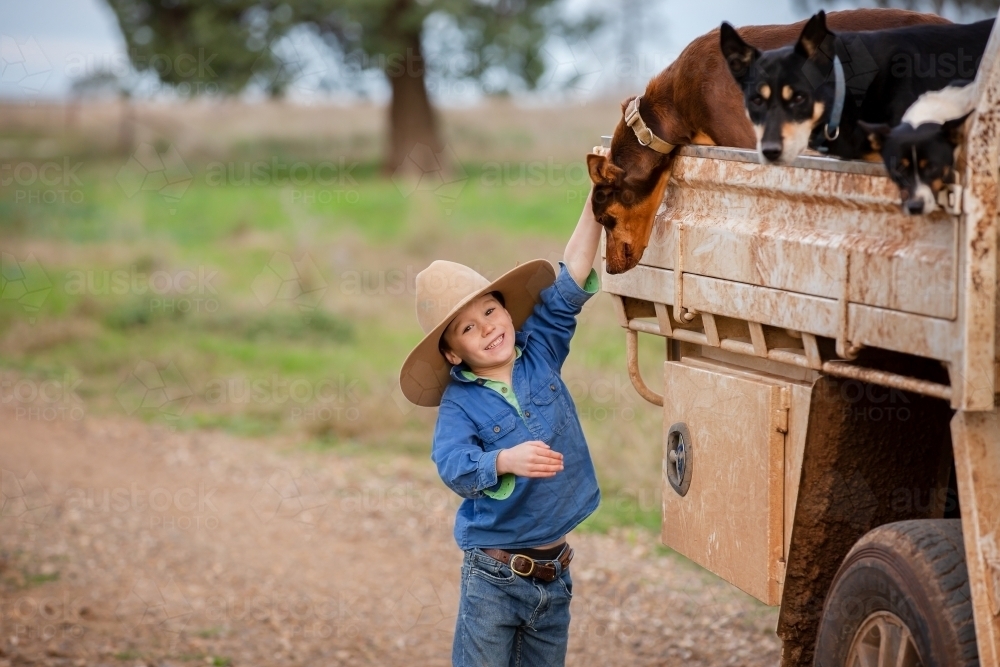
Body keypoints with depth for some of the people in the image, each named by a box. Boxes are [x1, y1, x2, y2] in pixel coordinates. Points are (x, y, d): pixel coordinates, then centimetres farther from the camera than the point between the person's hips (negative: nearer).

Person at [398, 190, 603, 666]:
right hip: (495, 577, -4)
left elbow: (570, 281, 0)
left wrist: (596, 201, -5)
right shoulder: (460, 403, -9)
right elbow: (453, 465, -26)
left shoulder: (540, 355, 2)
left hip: (554, 574, 4)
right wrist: (506, 460, -44)